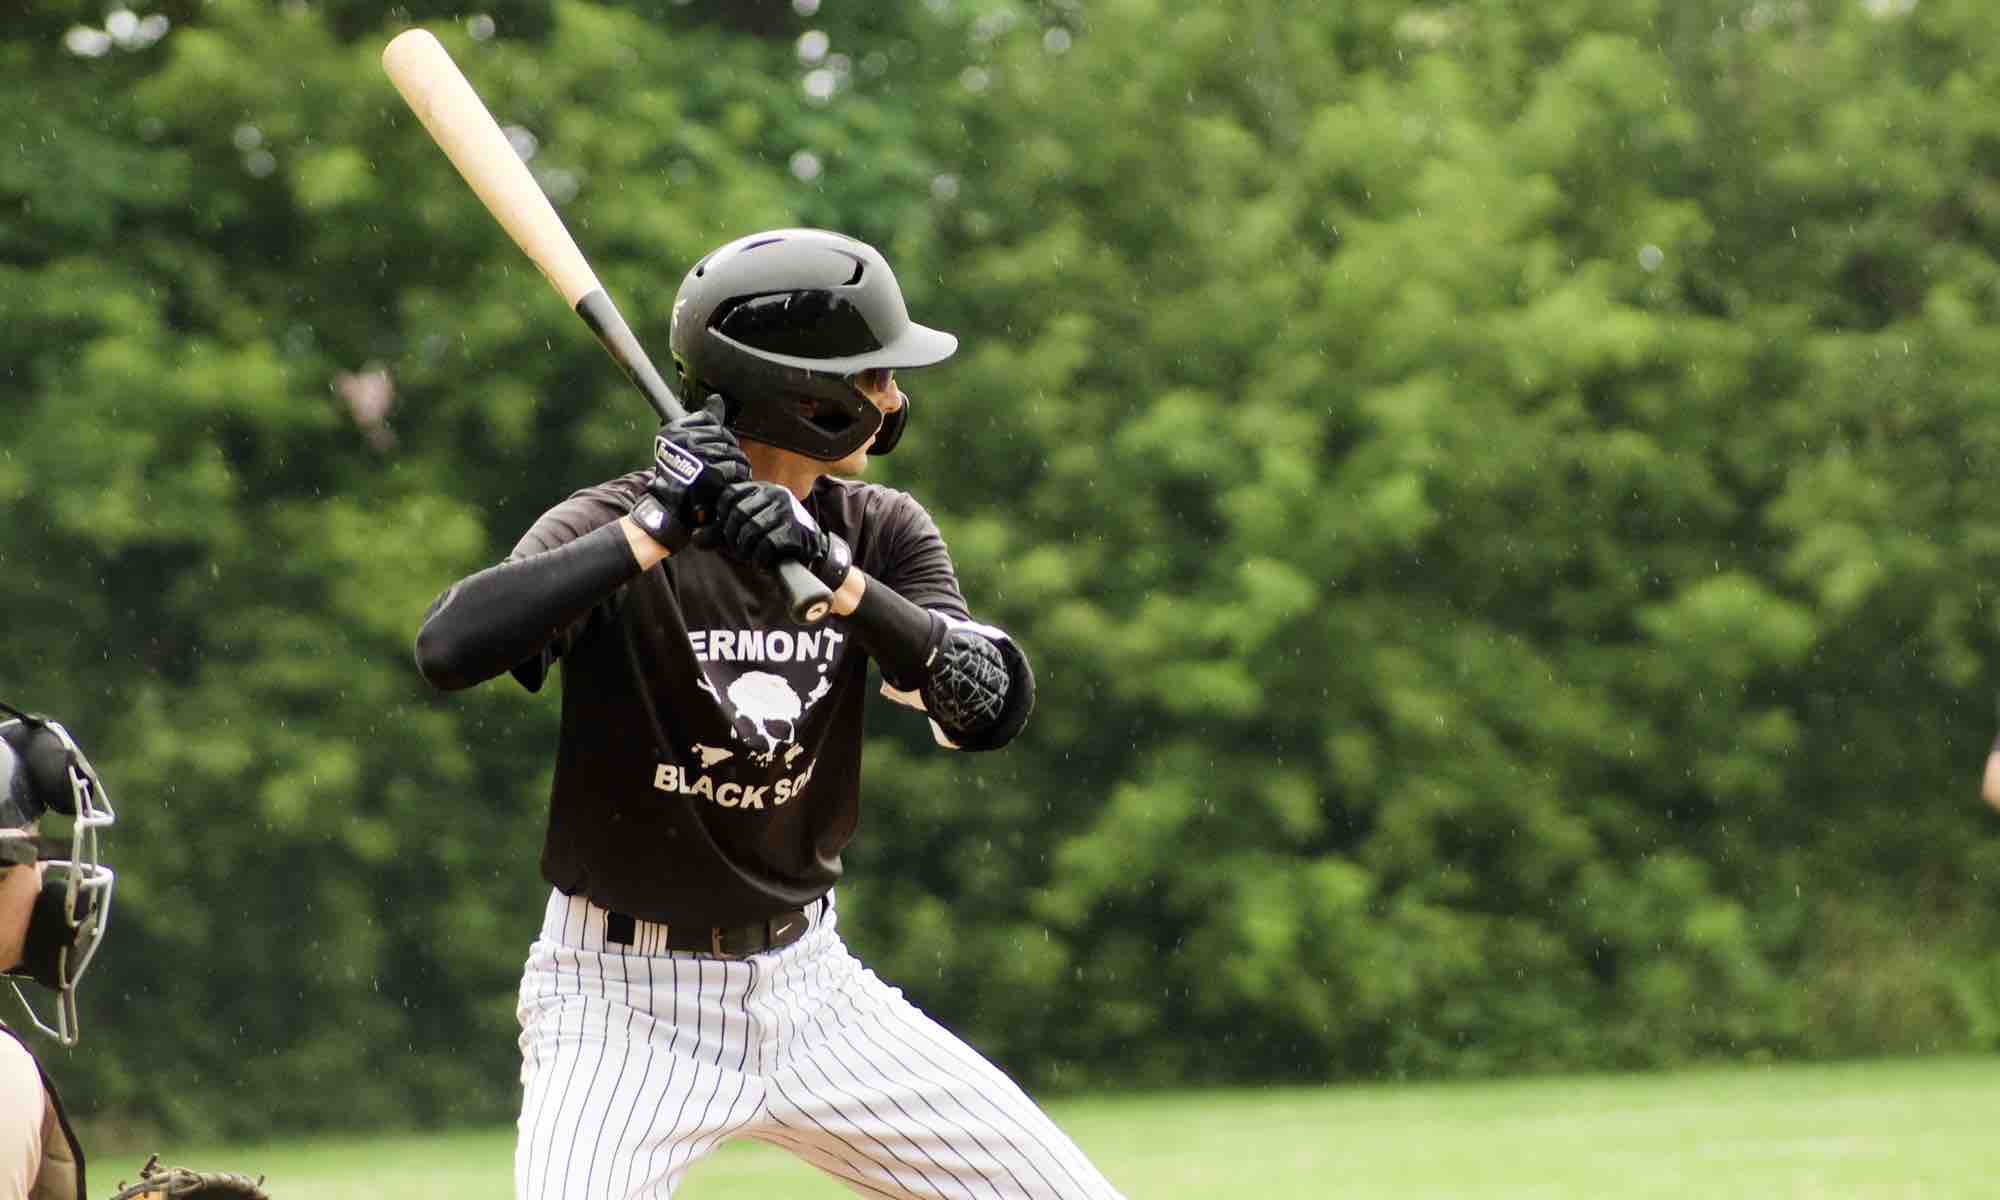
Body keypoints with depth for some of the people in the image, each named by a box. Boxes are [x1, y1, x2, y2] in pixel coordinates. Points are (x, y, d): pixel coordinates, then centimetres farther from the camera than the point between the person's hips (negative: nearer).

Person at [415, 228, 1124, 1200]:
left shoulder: (877, 532, 1)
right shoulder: (609, 529, -14)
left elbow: (993, 707, -14)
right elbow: (449, 650, -32)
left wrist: (836, 575, -27)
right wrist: (656, 527, -32)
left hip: (810, 986, 5)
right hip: (624, 1007, -5)